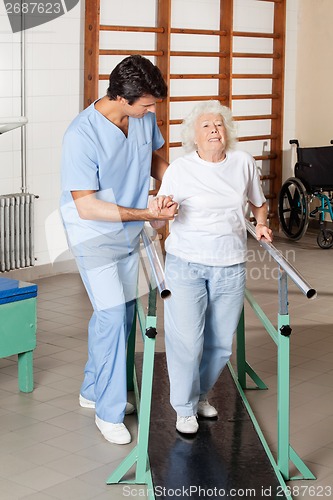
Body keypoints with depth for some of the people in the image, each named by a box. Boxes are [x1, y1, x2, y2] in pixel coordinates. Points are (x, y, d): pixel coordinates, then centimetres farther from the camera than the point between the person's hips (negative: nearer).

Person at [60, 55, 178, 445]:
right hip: (94, 235, -7)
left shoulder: (145, 117, -8)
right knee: (112, 316, -9)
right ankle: (109, 412, 4)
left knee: (118, 314, 14)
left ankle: (93, 390, 32)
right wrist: (144, 213, -31)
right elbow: (87, 206, -26)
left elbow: (153, 158, 13)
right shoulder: (81, 135, -27)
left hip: (129, 233, 7)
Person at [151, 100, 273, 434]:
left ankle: (201, 394, 36)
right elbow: (156, 224, -3)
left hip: (230, 267, 3)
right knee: (186, 340, -7)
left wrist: (261, 225, 6)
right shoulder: (180, 169, -4)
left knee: (221, 342, 10)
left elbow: (258, 203, 24)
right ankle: (185, 408, 14)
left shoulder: (243, 163, 5)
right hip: (186, 265, -3)